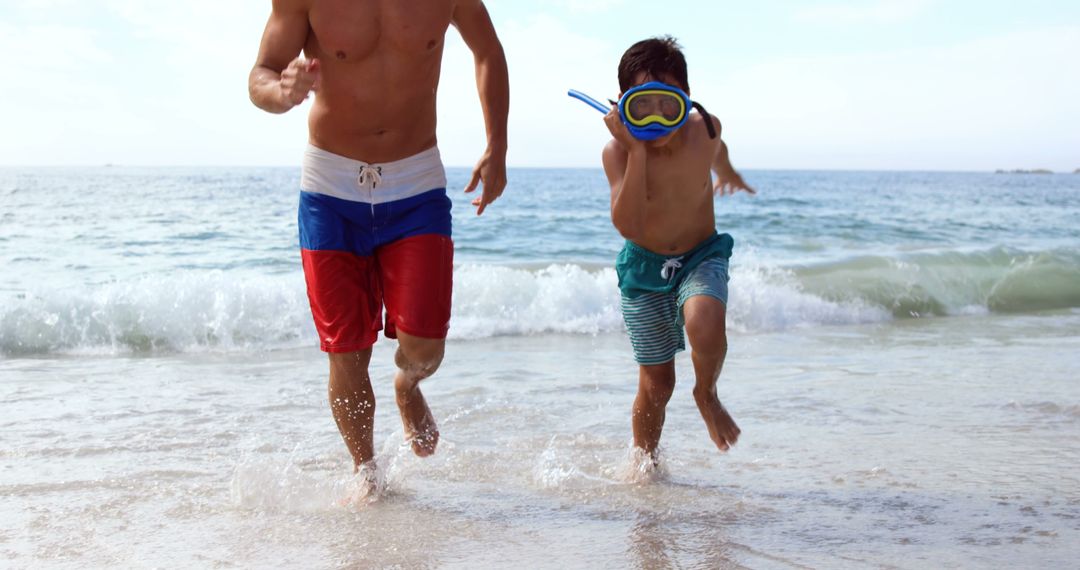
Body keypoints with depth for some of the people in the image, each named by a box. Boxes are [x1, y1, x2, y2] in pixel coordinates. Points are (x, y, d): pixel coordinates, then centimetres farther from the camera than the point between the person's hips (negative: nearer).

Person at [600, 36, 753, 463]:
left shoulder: (705, 128, -14)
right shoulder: (619, 151, -23)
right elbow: (628, 227, -36)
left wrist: (727, 172, 36)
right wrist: (637, 151, -38)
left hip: (702, 257, 1)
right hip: (645, 267, -1)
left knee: (705, 321, -33)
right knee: (656, 383, 3)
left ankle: (707, 395, -1)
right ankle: (645, 462, 31)